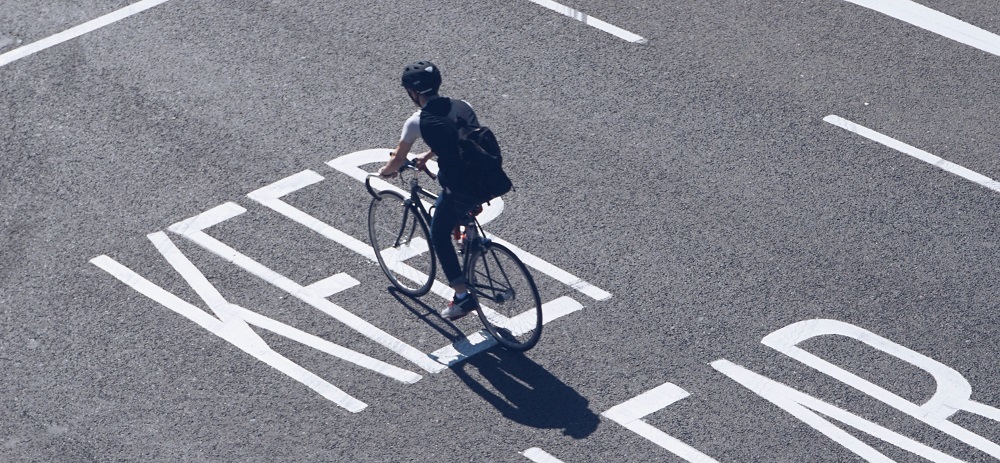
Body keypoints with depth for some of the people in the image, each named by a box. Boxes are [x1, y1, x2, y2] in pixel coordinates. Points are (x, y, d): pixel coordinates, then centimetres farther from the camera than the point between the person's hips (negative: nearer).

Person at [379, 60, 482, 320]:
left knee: (439, 236, 17)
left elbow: (398, 160, 7)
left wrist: (386, 171, 29)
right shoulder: (462, 107, 9)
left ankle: (463, 297, 15)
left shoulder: (417, 122, -6)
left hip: (460, 191, -6)